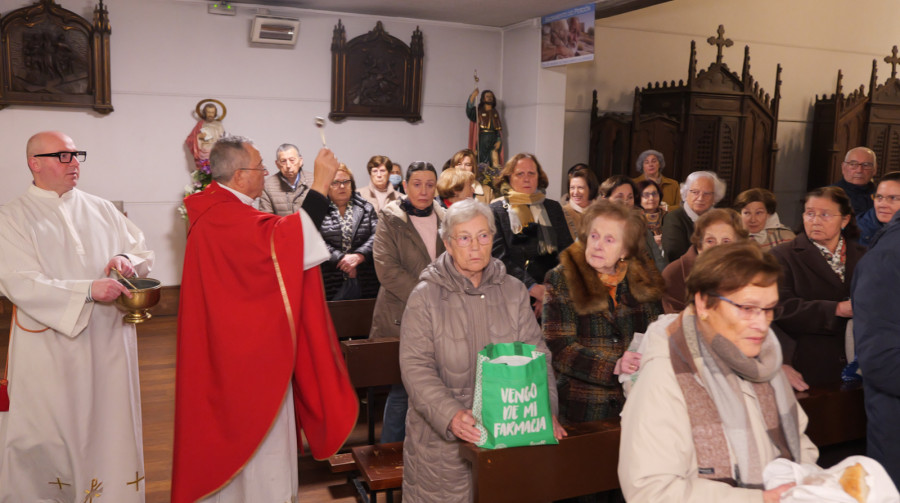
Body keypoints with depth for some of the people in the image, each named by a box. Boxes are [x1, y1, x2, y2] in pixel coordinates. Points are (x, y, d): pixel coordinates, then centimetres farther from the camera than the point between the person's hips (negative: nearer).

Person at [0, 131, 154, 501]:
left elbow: (143, 251, 13)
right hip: (50, 348, -3)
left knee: (108, 426, 8)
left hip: (108, 342, 3)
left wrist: (127, 259, -10)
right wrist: (88, 290, -24)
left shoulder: (101, 209, 10)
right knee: (50, 433, 3)